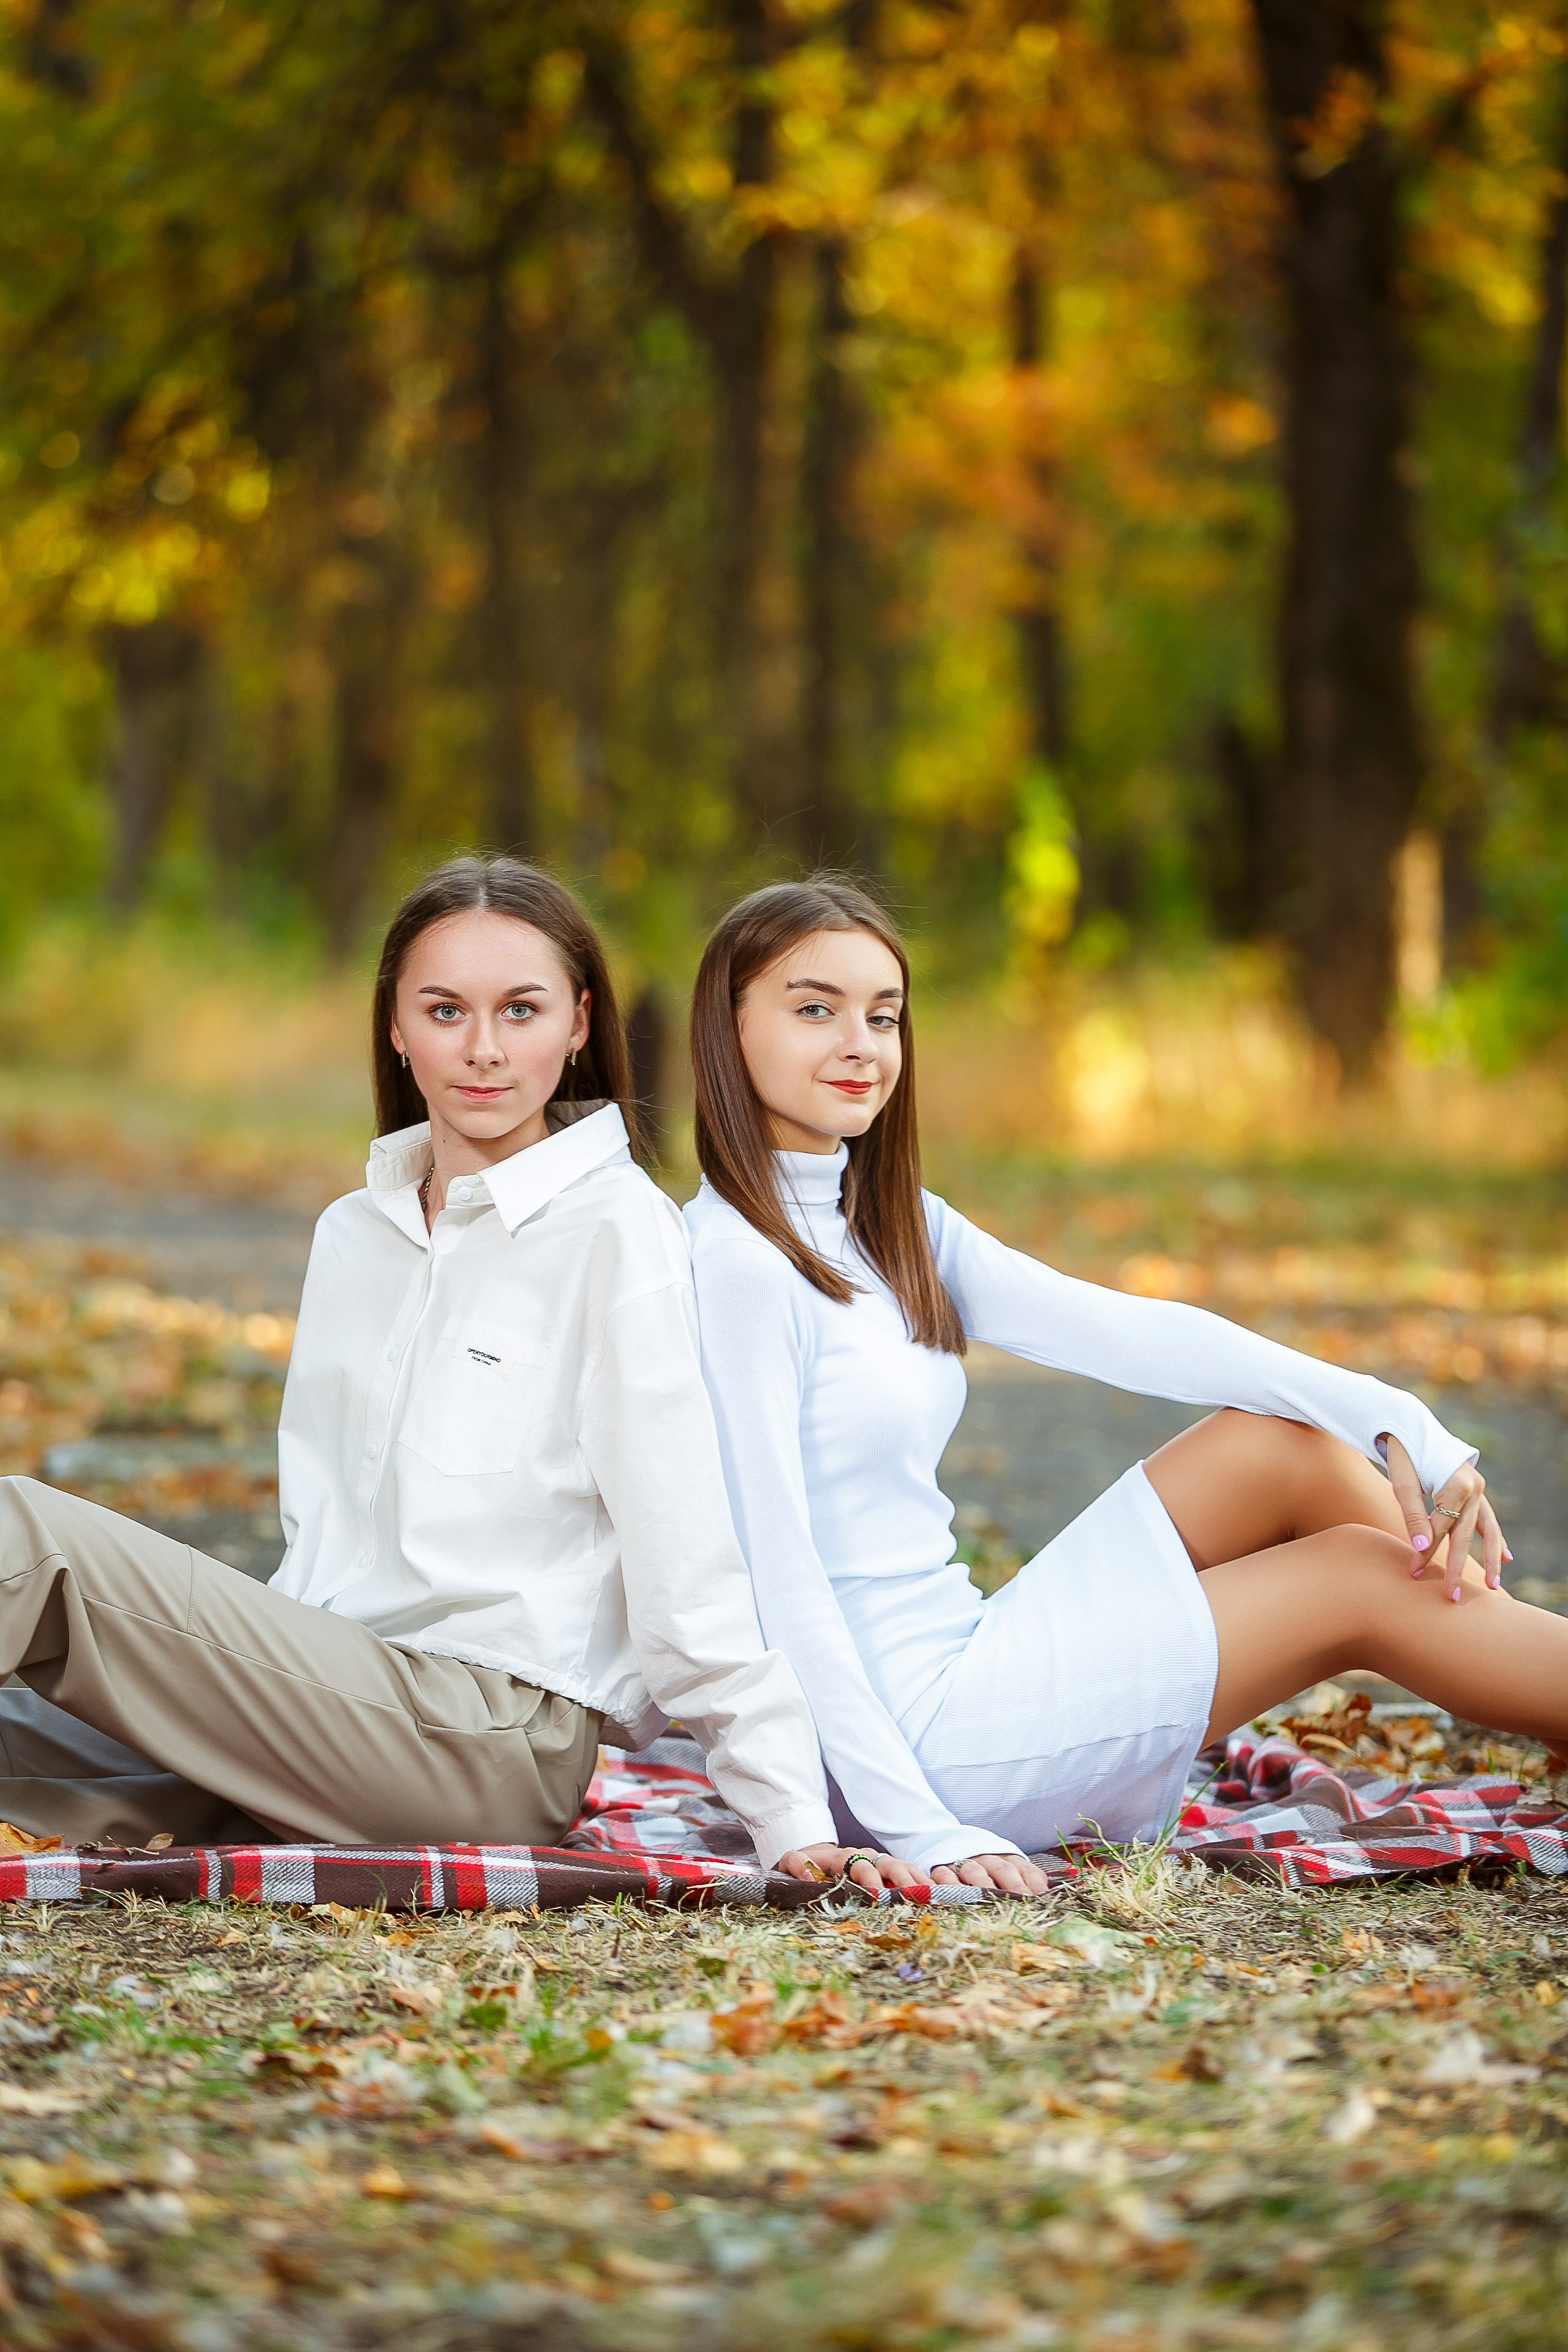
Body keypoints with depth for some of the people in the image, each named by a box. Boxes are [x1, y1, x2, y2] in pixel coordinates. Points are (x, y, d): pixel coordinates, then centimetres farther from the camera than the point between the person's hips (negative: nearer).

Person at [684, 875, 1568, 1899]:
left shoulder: (894, 1226, 12)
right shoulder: (737, 1265, -16)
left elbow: (1122, 1330, 4)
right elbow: (774, 1570, -20)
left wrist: (1394, 1422, -7)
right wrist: (913, 1828, -24)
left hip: (958, 1666, 8)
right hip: (902, 1729, -8)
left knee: (1290, 1442, 3)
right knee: (1358, 1582, -4)